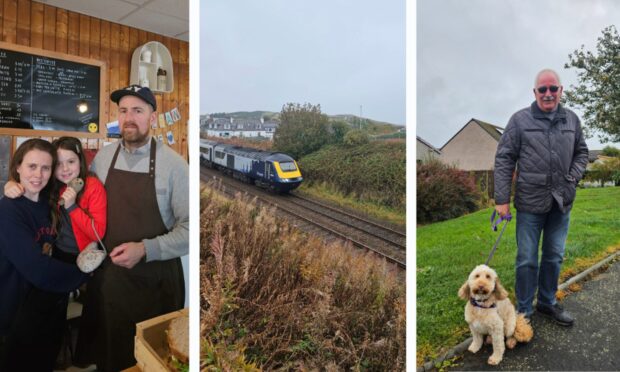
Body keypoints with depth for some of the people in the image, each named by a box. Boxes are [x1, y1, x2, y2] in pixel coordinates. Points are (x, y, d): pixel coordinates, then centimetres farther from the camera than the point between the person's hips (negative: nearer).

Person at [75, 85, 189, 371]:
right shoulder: (102, 158, 2)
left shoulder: (173, 164, -13)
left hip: (155, 279, -4)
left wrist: (145, 249, -21)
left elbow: (189, 227, -14)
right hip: (107, 275, 4)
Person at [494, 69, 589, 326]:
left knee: (554, 257, 16)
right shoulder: (520, 120, -5)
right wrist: (502, 198, -11)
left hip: (562, 202, 4)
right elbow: (504, 159, -6)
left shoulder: (571, 119, 7)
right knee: (527, 259, 4)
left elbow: (581, 152, 18)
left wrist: (573, 177, -2)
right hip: (530, 201, -4)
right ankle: (523, 309, 20)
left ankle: (547, 303, 35)